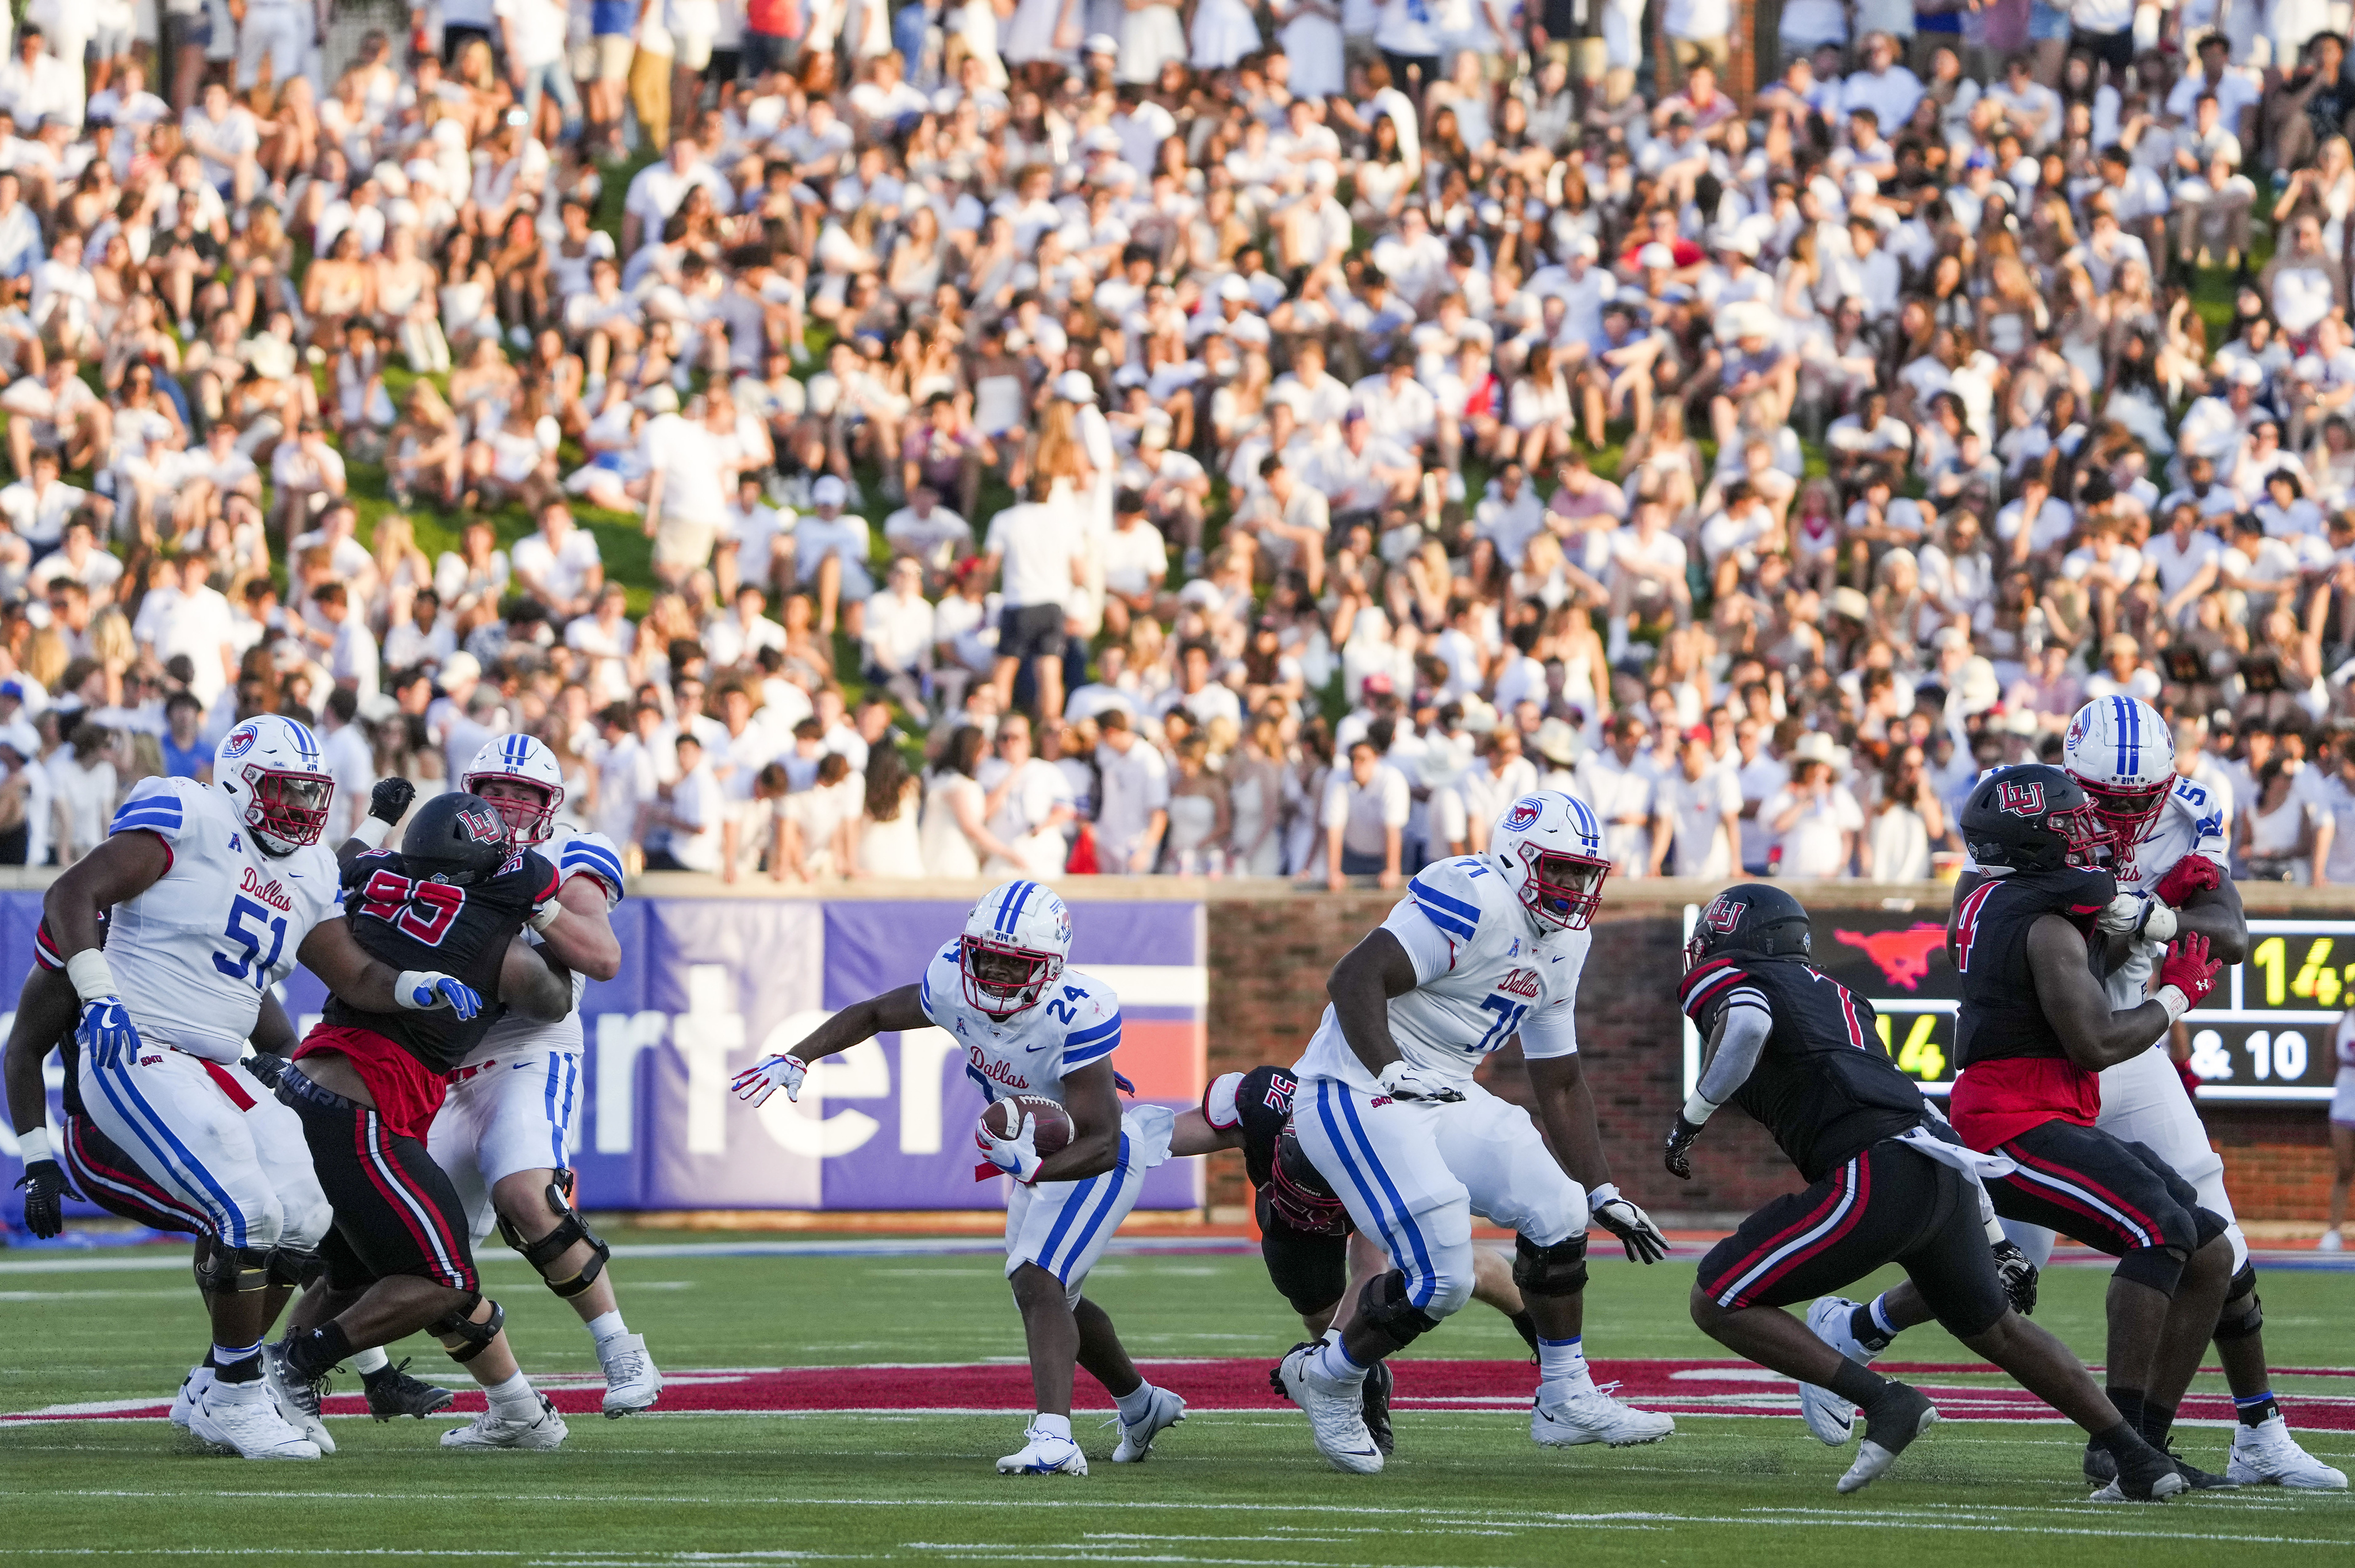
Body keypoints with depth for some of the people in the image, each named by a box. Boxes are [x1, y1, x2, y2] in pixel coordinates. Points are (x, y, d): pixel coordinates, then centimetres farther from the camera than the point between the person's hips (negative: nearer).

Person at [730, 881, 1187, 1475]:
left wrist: (1033, 1167, -53)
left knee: (1036, 1286, -26)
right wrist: (796, 1060, -8)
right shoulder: (954, 983, -17)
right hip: (1038, 1155, 8)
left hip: (1095, 1160, -8)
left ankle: (1054, 1436, -38)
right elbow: (875, 1013, 3)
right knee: (1052, 1298, 22)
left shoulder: (1075, 1014, -36)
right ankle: (1143, 1405, 44)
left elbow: (1100, 1146, -37)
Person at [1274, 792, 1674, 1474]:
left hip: (1445, 1098, 9)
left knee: (1557, 1213, 1)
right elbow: (1354, 979, -24)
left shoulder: (1562, 945, 13)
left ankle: (1565, 1399, 12)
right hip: (1356, 1095, -9)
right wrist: (1391, 1072, -35)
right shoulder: (1474, 899, -17)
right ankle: (1328, 1379, 9)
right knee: (1440, 1276, -17)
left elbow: (1560, 1085, 21)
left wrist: (1602, 1192, 19)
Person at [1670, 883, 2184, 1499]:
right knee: (1996, 1328, 29)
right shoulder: (1831, 994, 32)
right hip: (1945, 1176, 8)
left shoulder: (1731, 985, 10)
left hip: (1873, 1177, -8)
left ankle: (1885, 1402, -8)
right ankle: (2140, 1460, 28)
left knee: (1719, 1303, 0)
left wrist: (1692, 1116, -5)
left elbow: (1748, 1027, -18)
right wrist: (1996, 1242, 33)